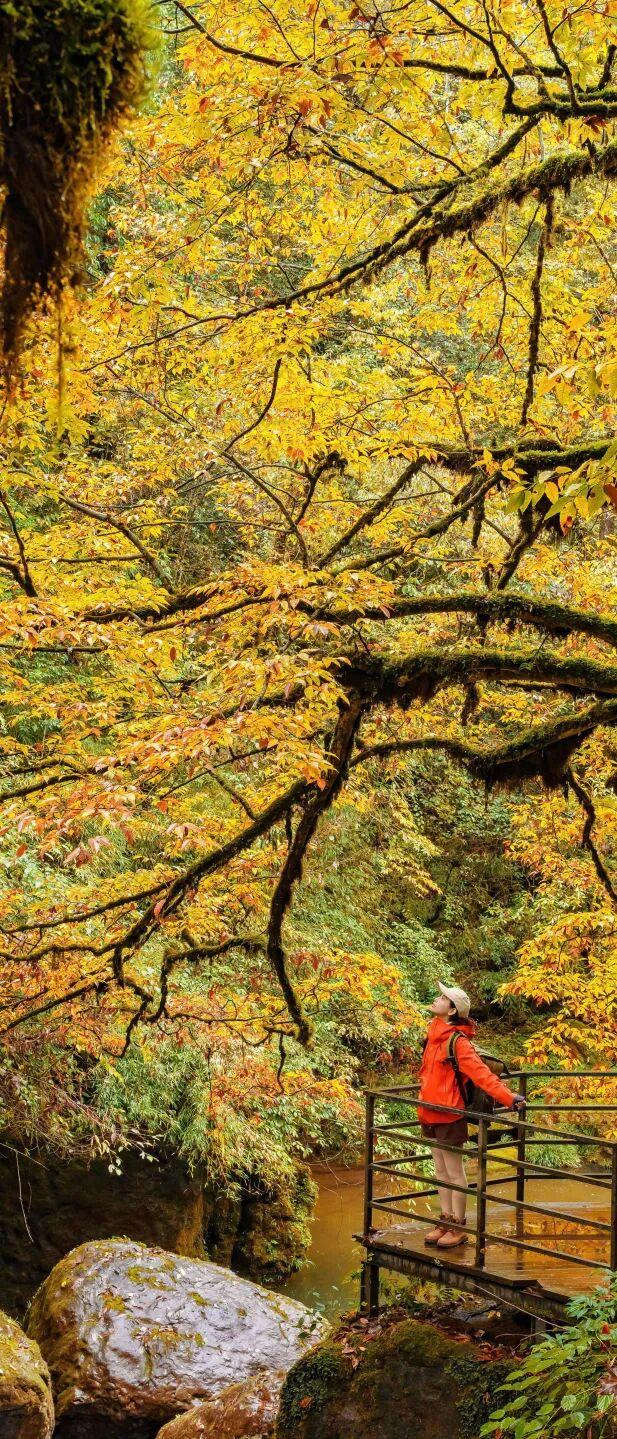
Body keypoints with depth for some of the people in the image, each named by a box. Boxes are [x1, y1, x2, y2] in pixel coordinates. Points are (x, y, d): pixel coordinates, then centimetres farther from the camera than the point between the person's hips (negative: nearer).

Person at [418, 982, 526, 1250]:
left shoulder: (458, 1041, -18)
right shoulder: (435, 1032, 6)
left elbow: (481, 1073, -24)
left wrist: (507, 1097, -33)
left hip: (449, 1115, -8)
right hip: (430, 1113, 8)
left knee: (454, 1171, 2)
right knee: (440, 1170, 15)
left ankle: (458, 1228, 12)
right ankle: (446, 1220, 26)